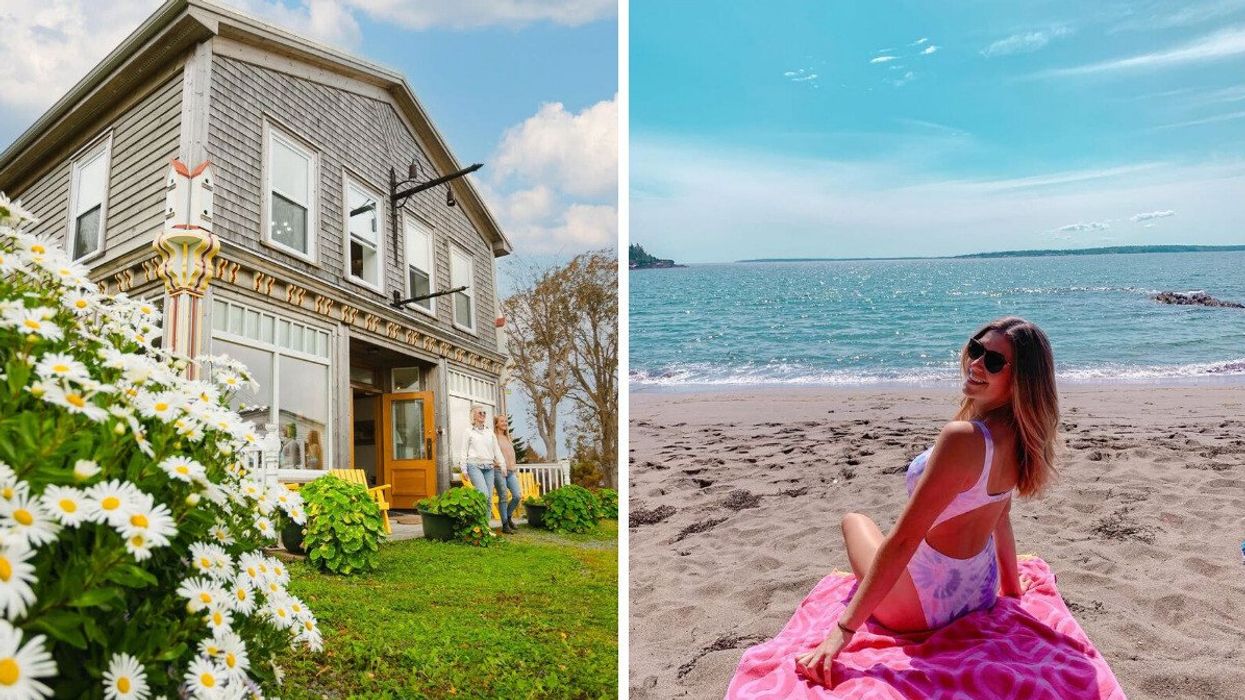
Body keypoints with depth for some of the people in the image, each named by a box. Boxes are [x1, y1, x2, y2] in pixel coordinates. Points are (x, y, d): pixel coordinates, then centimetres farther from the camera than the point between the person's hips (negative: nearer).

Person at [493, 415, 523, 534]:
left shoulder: (508, 438, 21)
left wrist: (516, 469, 19)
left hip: (511, 471, 7)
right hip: (499, 470, -6)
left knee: (518, 496, -3)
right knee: (503, 498, -4)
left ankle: (508, 516, 21)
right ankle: (505, 525, 4)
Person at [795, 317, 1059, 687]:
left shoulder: (963, 436, -33)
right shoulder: (1017, 435, -7)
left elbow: (903, 540, -32)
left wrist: (844, 628, -27)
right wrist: (1012, 588, 26)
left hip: (925, 603, -7)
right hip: (981, 593, 8)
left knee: (854, 520, 22)